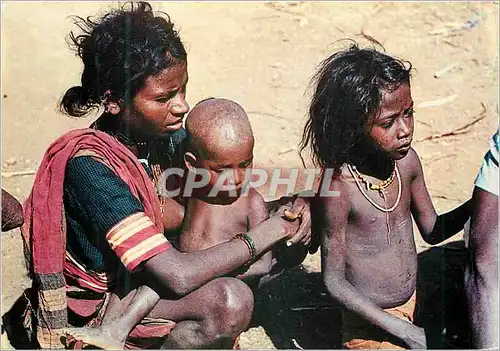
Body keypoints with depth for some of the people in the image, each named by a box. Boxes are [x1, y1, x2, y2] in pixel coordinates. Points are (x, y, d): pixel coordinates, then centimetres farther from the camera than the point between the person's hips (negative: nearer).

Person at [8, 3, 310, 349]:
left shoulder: (155, 131, -10)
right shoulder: (89, 167, -32)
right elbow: (179, 276, -36)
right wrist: (269, 231, -26)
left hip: (133, 268, 8)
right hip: (96, 304, -8)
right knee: (230, 302, -32)